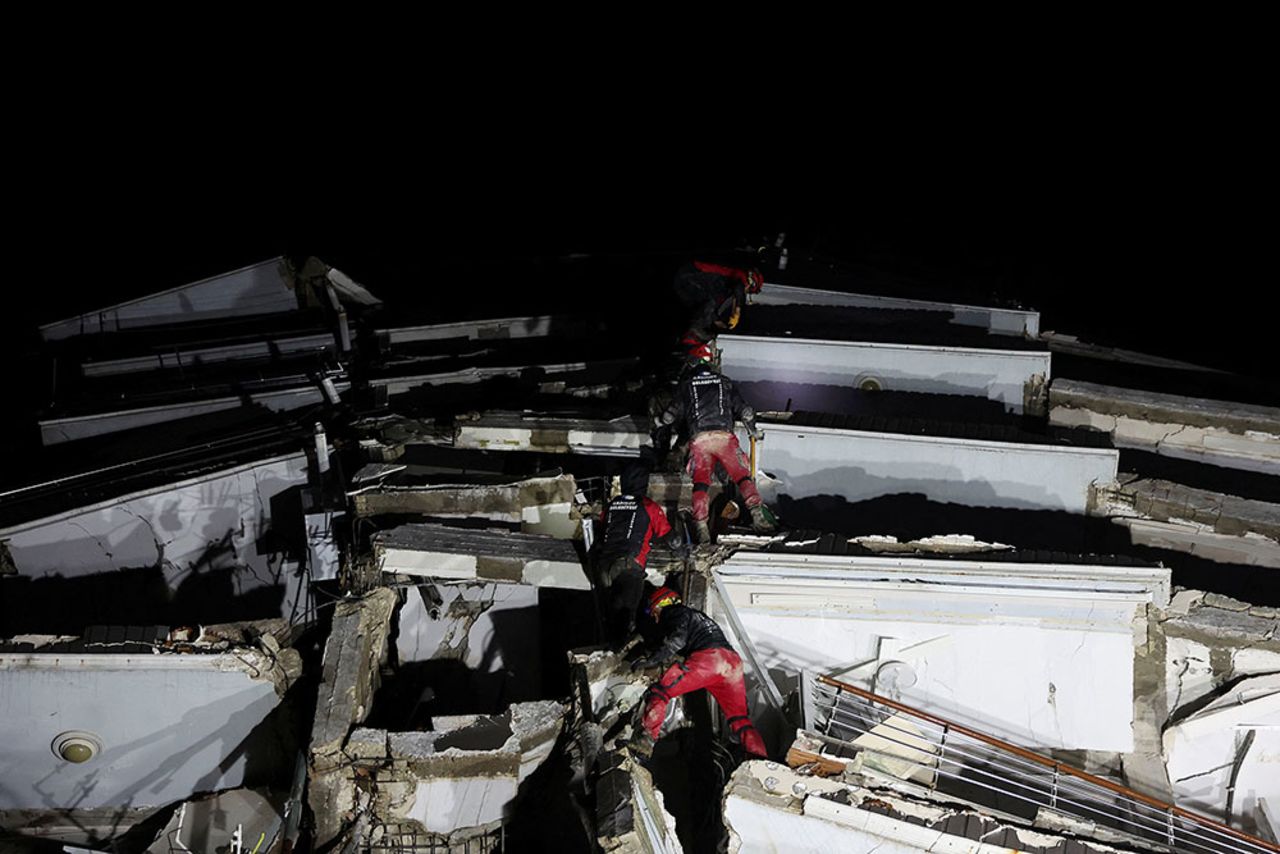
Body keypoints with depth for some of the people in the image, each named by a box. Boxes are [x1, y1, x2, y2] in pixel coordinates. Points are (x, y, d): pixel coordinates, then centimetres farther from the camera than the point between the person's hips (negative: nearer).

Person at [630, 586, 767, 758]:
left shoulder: (676, 612, 15)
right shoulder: (697, 614, 41)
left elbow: (677, 640, -3)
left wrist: (649, 660, -3)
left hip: (707, 656, -8)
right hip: (733, 662, 8)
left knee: (660, 690, -6)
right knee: (739, 718, 10)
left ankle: (646, 738, -21)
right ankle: (761, 759, -4)